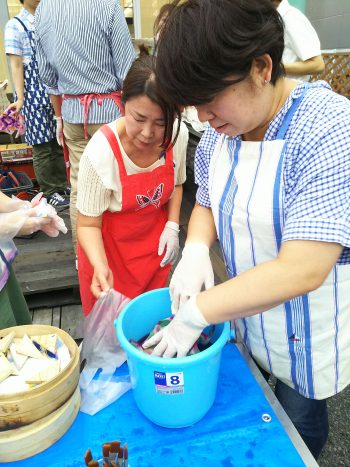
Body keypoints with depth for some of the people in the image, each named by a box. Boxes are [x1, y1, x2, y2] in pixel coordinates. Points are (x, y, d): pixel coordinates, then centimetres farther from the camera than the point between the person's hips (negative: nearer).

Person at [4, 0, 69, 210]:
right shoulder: (15, 25, -1)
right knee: (43, 146, 0)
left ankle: (62, 186, 21)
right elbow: (16, 65, -5)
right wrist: (20, 99, -12)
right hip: (34, 93, -5)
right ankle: (50, 193, 10)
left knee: (59, 142, 8)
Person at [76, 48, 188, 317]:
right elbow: (89, 224, -19)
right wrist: (100, 266, -36)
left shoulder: (179, 135, -16)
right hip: (109, 247, -3)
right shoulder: (101, 152, -29)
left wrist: (172, 226, -8)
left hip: (155, 242, 4)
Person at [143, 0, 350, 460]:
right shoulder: (224, 126, -7)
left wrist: (195, 313, -27)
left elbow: (302, 270, -33)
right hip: (246, 308, 6)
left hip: (307, 333, -5)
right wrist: (196, 249, -16)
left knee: (297, 421, 20)